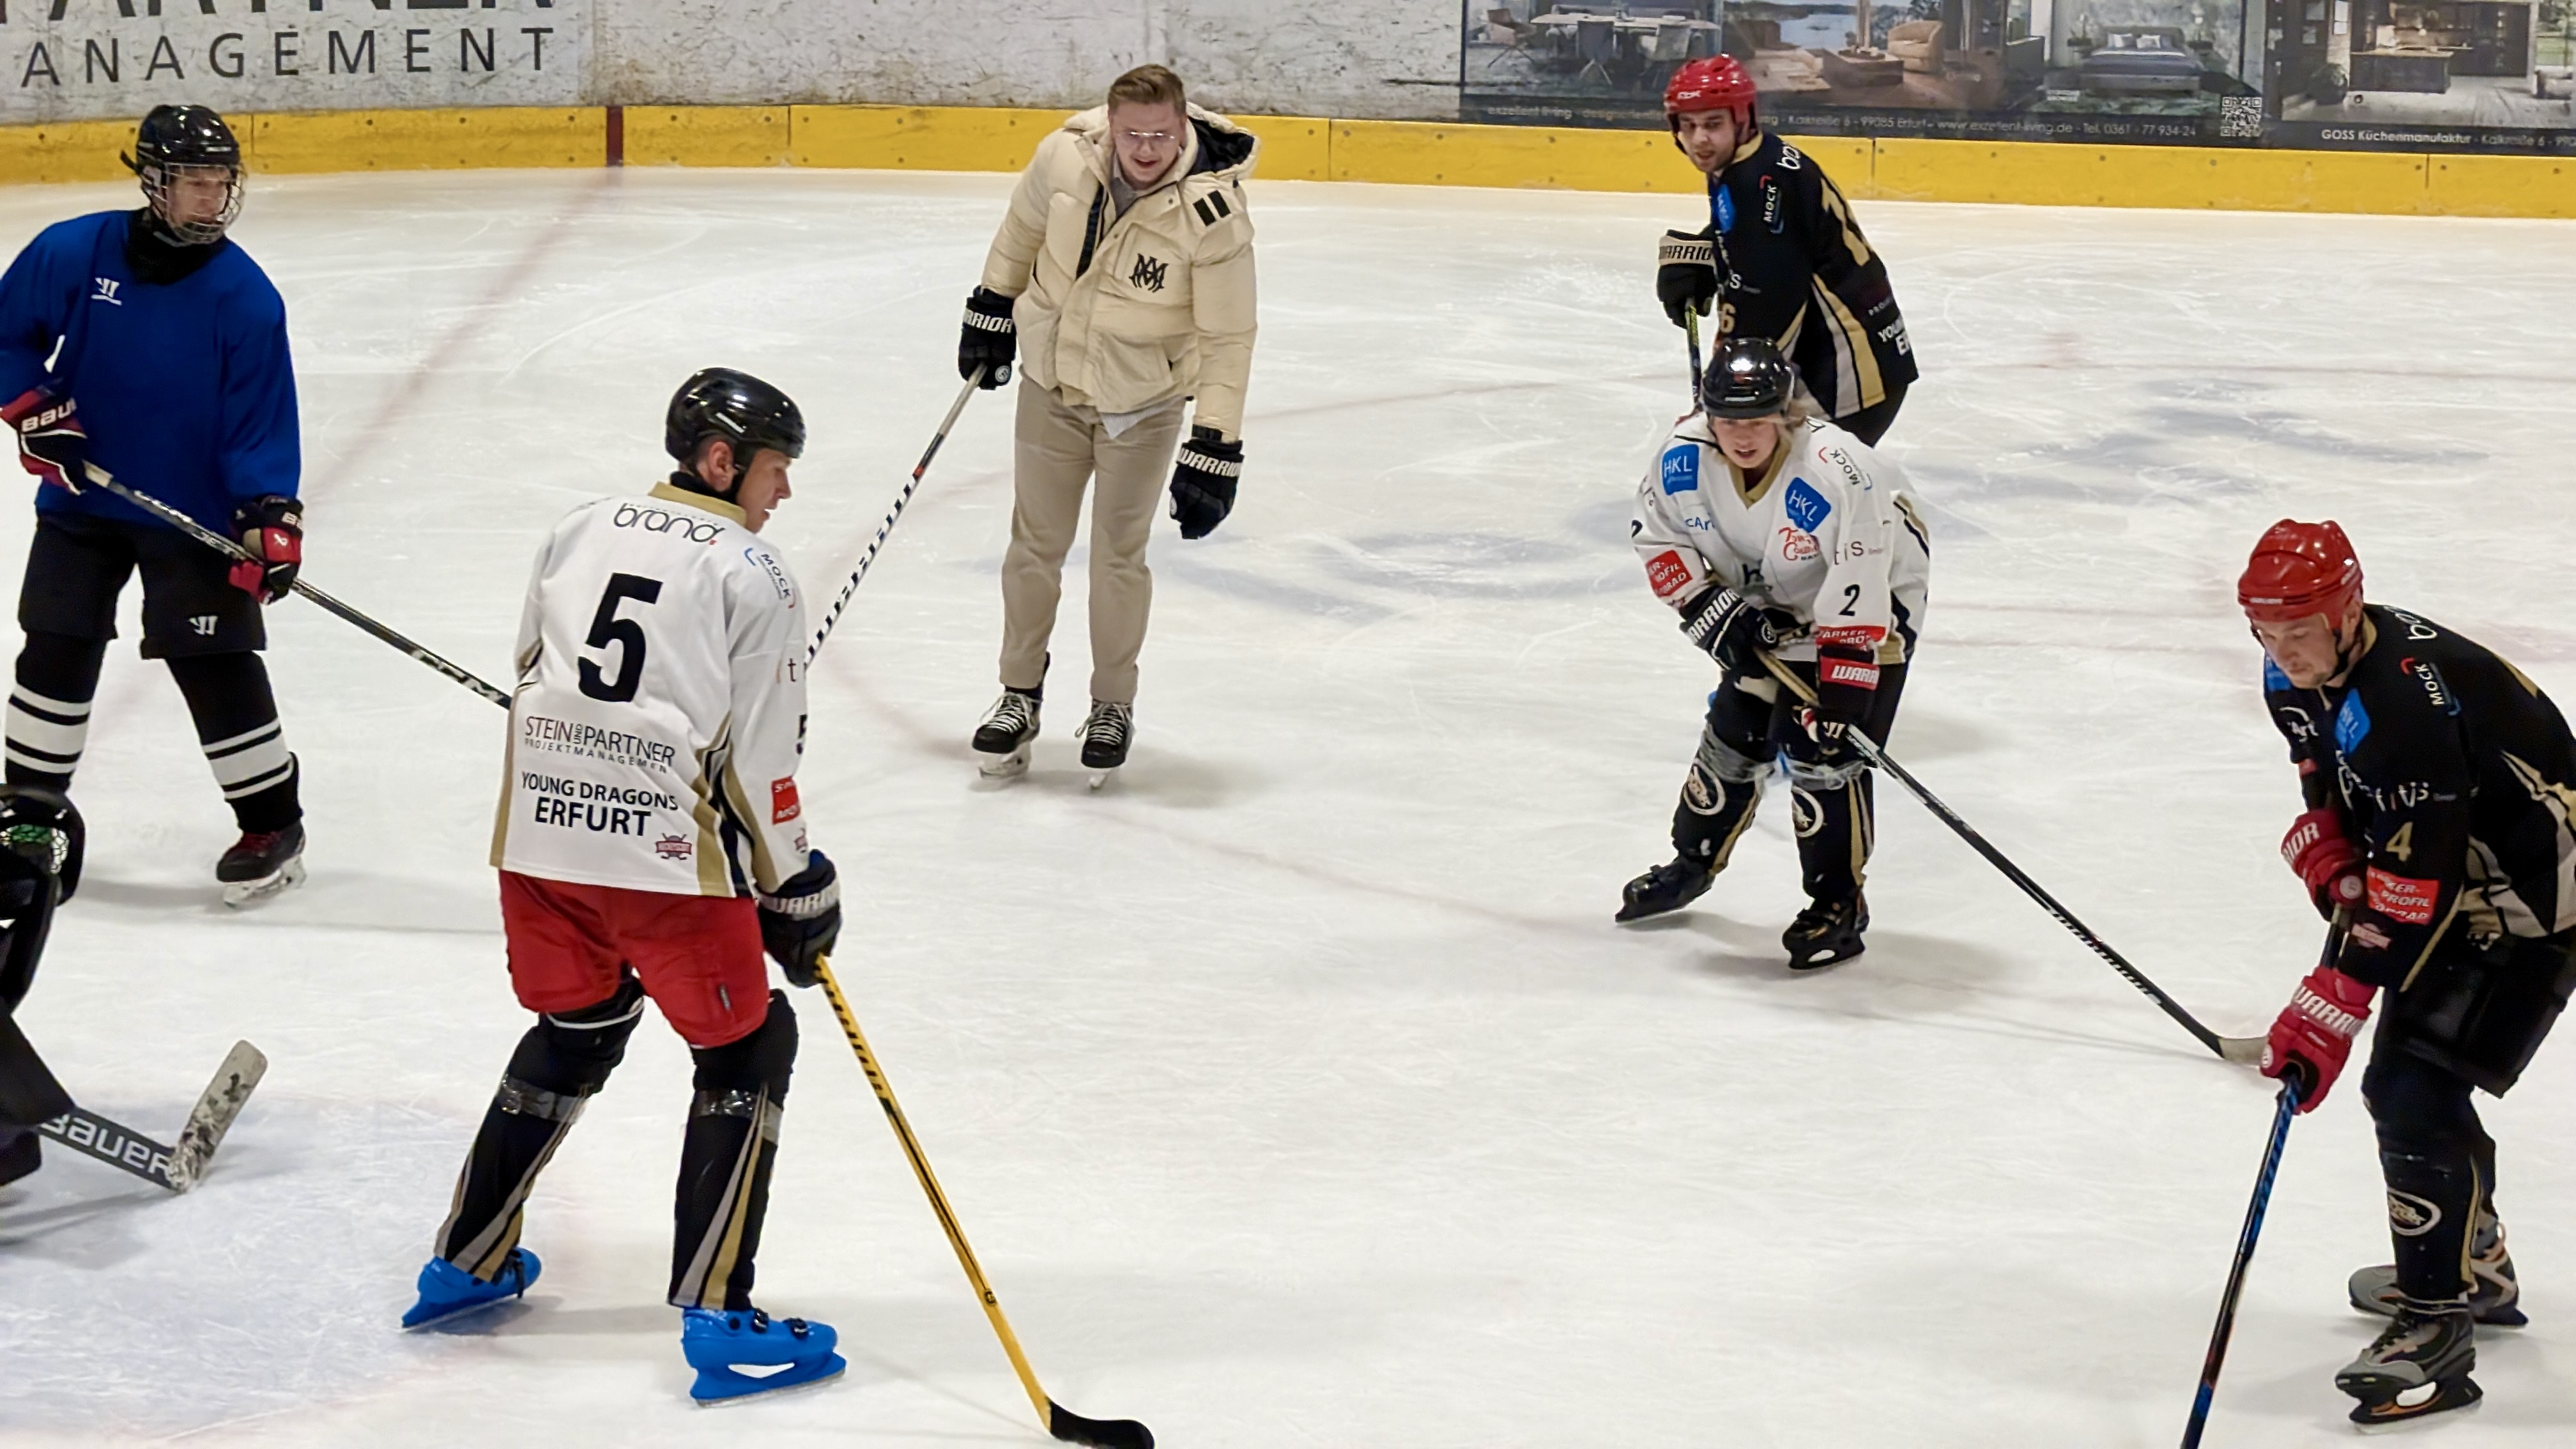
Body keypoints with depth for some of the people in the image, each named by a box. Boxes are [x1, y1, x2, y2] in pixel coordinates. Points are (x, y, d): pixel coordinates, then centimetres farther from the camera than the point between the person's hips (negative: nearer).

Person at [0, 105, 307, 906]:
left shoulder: (246, 296, -14)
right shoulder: (71, 254, -11)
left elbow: (262, 417, -12)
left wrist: (271, 514, -21)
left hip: (195, 513, -2)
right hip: (81, 500, 2)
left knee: (216, 662, -4)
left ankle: (272, 822, 10)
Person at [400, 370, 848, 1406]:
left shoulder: (578, 533, 14)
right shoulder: (750, 578, -4)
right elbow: (755, 759, -6)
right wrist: (799, 890, 3)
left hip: (539, 834, 7)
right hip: (667, 854, -6)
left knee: (577, 1032, 26)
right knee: (746, 1052, 5)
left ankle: (467, 1262, 31)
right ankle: (716, 1319, -3)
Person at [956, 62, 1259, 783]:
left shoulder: (1214, 212, -27)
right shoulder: (1066, 155, -19)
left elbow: (1227, 339, -21)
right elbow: (1024, 227, 4)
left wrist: (1215, 450, -23)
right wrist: (993, 308, 13)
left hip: (1141, 404, -3)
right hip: (1050, 378, 3)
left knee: (1119, 554, 6)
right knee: (1035, 542, 11)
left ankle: (1112, 707, 24)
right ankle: (1020, 694, 28)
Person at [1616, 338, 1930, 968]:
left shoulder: (1837, 473, -38)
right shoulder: (1684, 460, -21)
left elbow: (1858, 593, -37)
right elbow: (1660, 538, -4)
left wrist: (1842, 688, -37)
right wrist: (1715, 611, -14)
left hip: (1874, 602, -5)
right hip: (1765, 608, 5)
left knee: (1822, 749, -14)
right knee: (1734, 732, 9)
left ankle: (1839, 903, 1)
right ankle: (1693, 862, 33)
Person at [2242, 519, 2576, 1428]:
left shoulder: (2407, 699, -33)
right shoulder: (2297, 679, -3)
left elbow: (2409, 886, -33)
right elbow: (2330, 793, 13)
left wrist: (2328, 1010, -32)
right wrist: (2329, 859, -9)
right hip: (2458, 879, 10)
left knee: (2415, 1089, -18)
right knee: (2399, 1084, 17)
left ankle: (2438, 1327, -12)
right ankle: (2475, 1265, 38)